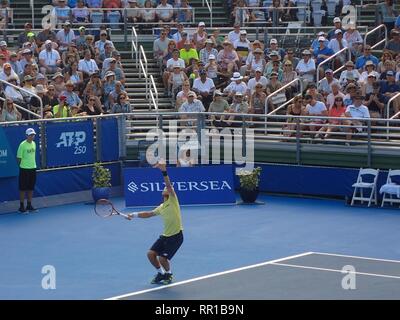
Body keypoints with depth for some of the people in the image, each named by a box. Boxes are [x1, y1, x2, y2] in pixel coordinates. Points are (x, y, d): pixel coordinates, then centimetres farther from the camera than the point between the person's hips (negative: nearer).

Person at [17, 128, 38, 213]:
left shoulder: (34, 143, 8)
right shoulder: (23, 145, -13)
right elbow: (19, 158, -9)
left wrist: (33, 165, 12)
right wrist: (21, 165, -12)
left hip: (33, 168, 6)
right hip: (24, 169, -6)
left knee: (31, 188, 11)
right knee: (23, 188, 1)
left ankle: (29, 205, 19)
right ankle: (21, 206, 8)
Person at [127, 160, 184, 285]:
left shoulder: (173, 200, -8)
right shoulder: (161, 207, 14)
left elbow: (169, 185, -23)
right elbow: (149, 214, 26)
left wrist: (164, 171, -36)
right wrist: (134, 215, 18)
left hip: (176, 236, -8)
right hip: (165, 235, 8)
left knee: (162, 258, -10)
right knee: (151, 254, 1)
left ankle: (168, 274, 22)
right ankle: (161, 274, 24)